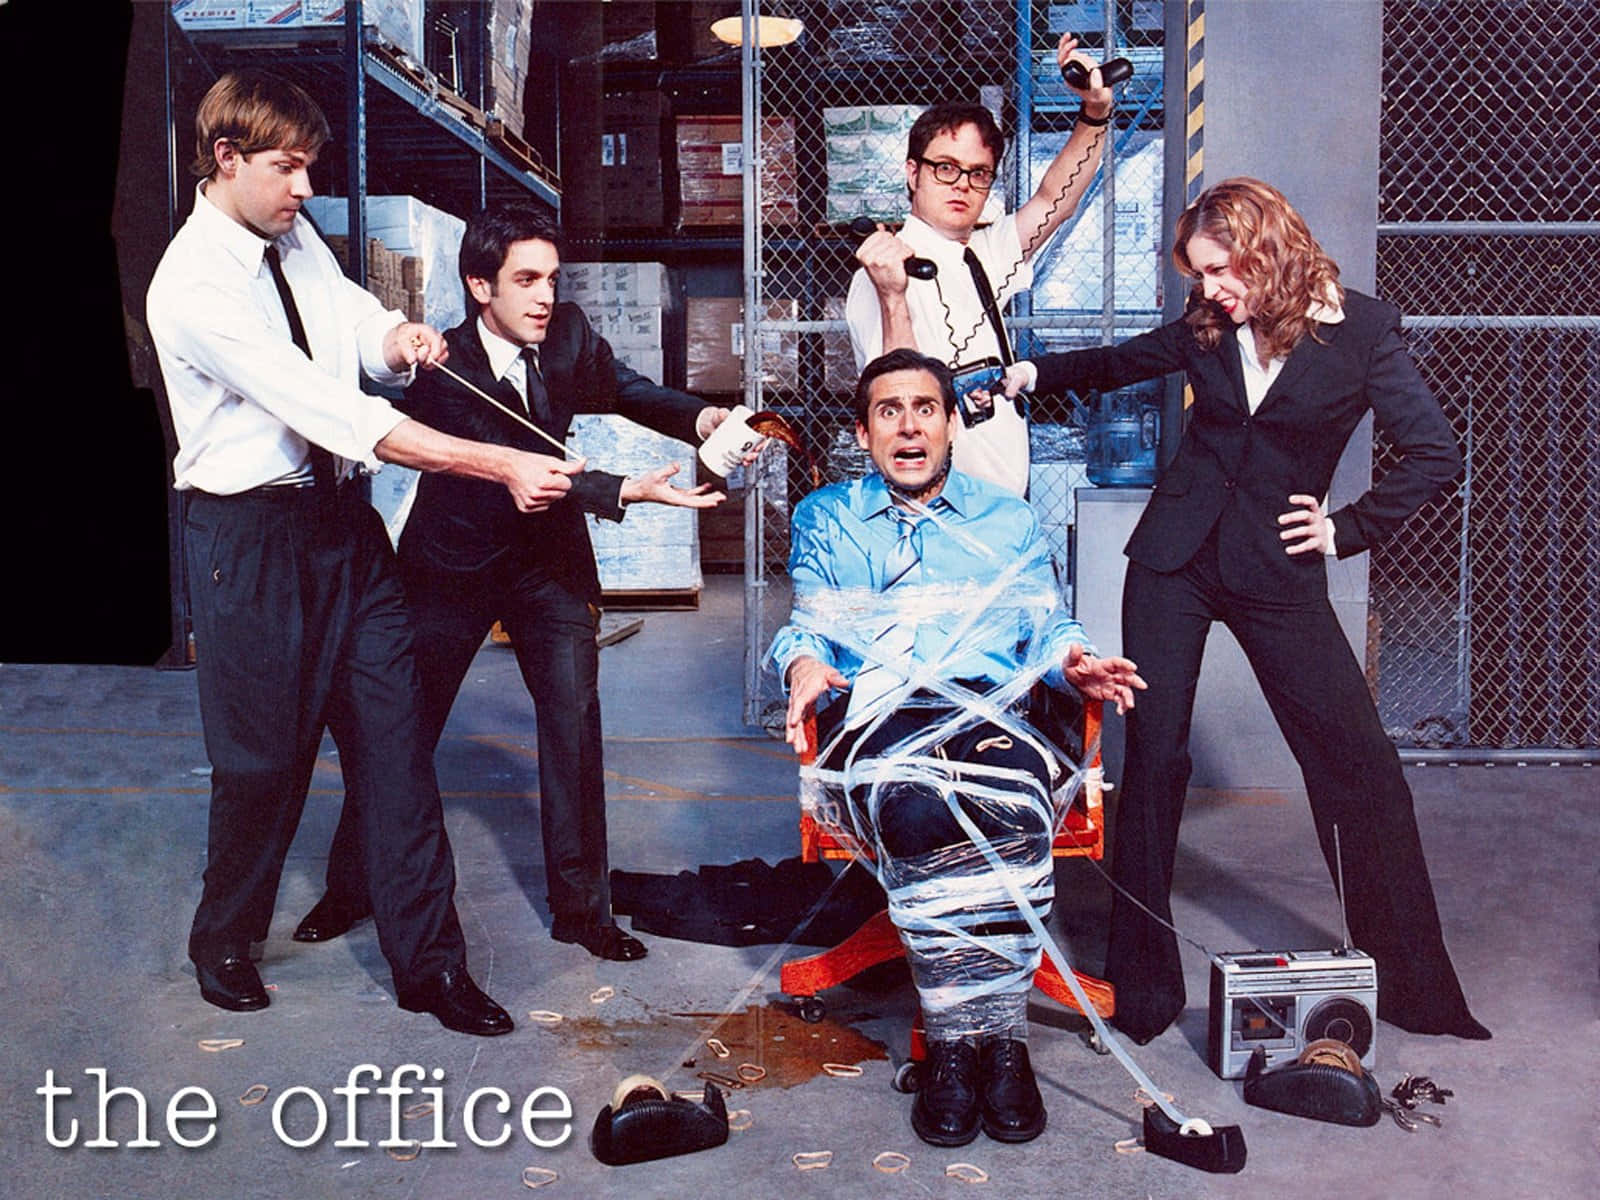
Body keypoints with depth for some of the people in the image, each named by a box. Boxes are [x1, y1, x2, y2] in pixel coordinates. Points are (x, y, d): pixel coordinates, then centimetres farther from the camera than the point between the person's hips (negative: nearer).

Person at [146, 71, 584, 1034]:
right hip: (250, 536, -6)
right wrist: (499, 466, -31)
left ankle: (429, 961, 17)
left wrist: (401, 337, -10)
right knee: (265, 756, 8)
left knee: (394, 738, 6)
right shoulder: (195, 287, -20)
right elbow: (335, 411, -27)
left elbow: (359, 323, 18)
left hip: (342, 519, 7)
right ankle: (226, 938, 36)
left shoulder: (296, 237, 4)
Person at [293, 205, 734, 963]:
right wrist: (629, 491, -41)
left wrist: (701, 419, -21)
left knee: (574, 722, -3)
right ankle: (350, 888, 26)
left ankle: (580, 906, 10)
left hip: (550, 559, 3)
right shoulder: (440, 373, -25)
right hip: (454, 562, -3)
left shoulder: (569, 333, -11)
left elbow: (626, 391, 0)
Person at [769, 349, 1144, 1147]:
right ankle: (956, 1040, -24)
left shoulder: (1007, 518, 25)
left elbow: (1046, 627, 18)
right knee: (916, 813, -37)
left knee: (1016, 808, -36)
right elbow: (806, 626, 16)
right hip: (872, 712, -1)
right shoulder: (825, 518, 24)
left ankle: (996, 1033, -26)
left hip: (988, 709, 1)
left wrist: (1072, 662, -5)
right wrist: (805, 665, -9)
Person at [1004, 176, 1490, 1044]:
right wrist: (1031, 375, 10)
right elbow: (1119, 363, 21)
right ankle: (1142, 983, 14)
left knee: (1358, 764, 0)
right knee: (1153, 753, 0)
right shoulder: (1206, 325, 4)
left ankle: (1411, 980, 20)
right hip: (1176, 558, 2)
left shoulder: (1362, 330, -6)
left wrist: (1347, 530, -6)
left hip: (1277, 573, -2)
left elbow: (1434, 454, -5)